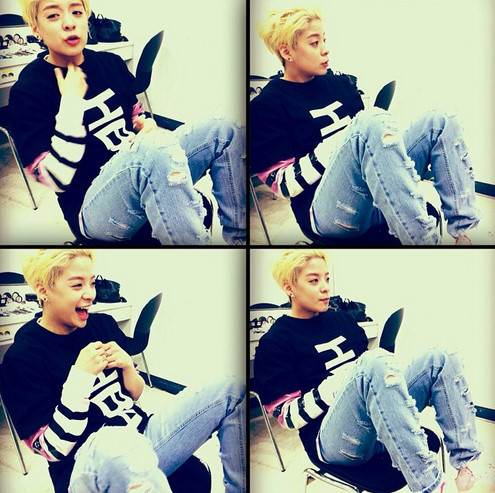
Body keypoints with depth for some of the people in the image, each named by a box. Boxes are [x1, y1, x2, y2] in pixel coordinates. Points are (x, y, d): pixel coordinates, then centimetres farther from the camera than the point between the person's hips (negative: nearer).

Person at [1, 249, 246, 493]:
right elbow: (53, 450, -12)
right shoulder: (21, 356, -9)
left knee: (230, 390, 0)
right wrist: (81, 375, -19)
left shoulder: (102, 324, 9)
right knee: (123, 444, -46)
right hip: (88, 467, -8)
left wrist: (127, 366, -4)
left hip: (142, 438, 8)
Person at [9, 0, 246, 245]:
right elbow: (56, 180, -15)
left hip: (148, 176, 8)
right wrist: (72, 102, -17)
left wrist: (149, 129, 0)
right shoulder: (27, 91, -7)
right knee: (155, 151, -37)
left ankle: (239, 239, -3)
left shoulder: (110, 63, 11)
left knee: (223, 130, -5)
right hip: (93, 205, -7)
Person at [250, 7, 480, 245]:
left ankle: (464, 232, -18)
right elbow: (283, 184, -9)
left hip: (378, 196, 8)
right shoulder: (265, 106, 0)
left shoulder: (339, 83, 20)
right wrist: (338, 142, -17)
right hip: (327, 209, -7)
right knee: (369, 124, -33)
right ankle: (424, 241, -37)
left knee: (439, 121, -6)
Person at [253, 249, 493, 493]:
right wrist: (334, 385, -19)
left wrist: (389, 369, 3)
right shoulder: (275, 341, 0)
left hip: (380, 424, 7)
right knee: (375, 364, -35)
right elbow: (286, 416, -6)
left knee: (438, 358, -9)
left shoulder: (342, 320, 21)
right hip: (333, 440, -7)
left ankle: (469, 466, -19)